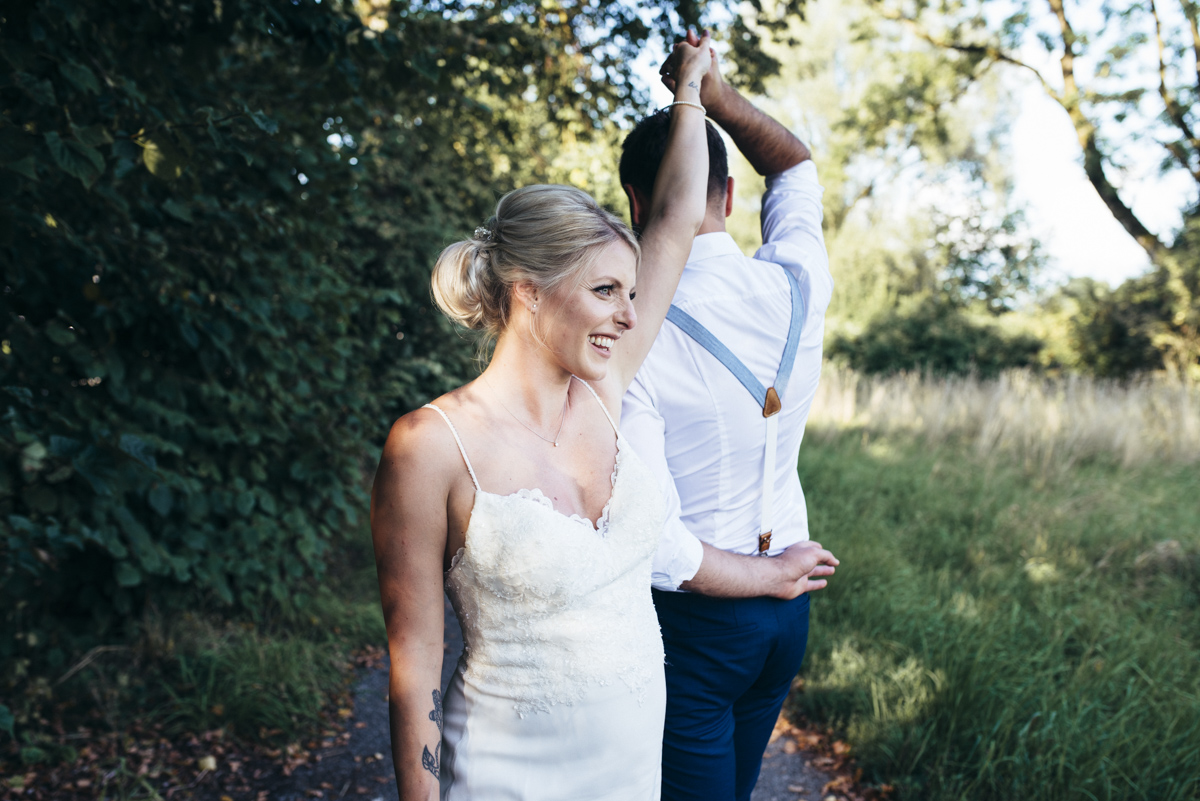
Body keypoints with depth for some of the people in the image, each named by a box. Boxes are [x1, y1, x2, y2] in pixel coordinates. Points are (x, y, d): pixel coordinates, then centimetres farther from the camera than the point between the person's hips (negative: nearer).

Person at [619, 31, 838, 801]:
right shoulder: (799, 284, -7)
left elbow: (652, 545, -25)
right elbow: (797, 167, 17)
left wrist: (770, 576, -10)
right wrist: (717, 94, 11)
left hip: (691, 621, -6)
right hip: (785, 617, 6)